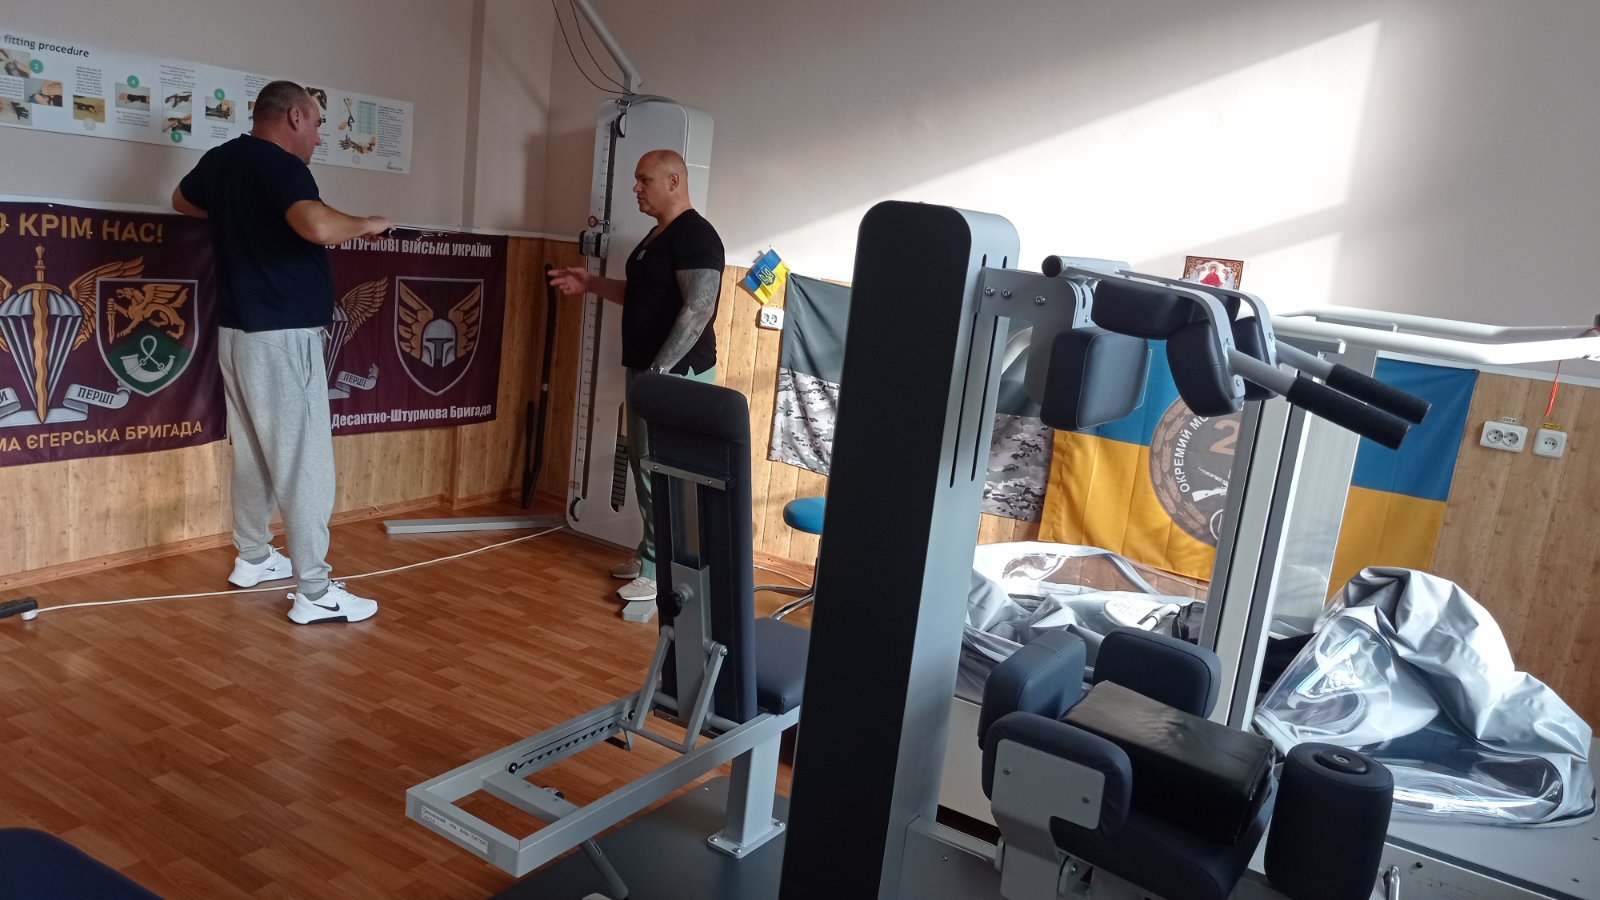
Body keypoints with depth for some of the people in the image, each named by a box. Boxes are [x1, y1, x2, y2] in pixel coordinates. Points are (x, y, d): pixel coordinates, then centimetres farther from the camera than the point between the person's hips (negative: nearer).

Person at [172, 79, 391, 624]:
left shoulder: (221, 159, 11)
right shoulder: (280, 164, -16)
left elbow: (183, 202, 31)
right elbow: (318, 226, -35)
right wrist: (365, 224, -16)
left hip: (238, 329, 9)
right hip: (282, 334, -9)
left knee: (254, 451, 20)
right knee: (304, 460, -7)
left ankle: (252, 558, 33)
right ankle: (315, 593, -5)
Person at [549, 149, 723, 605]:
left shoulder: (695, 234, -16)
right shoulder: (658, 234, 16)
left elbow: (699, 308, -24)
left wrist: (660, 369, -27)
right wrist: (591, 283, 17)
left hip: (675, 373, -10)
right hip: (649, 369, 10)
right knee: (645, 461, 15)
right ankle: (652, 553, 27)